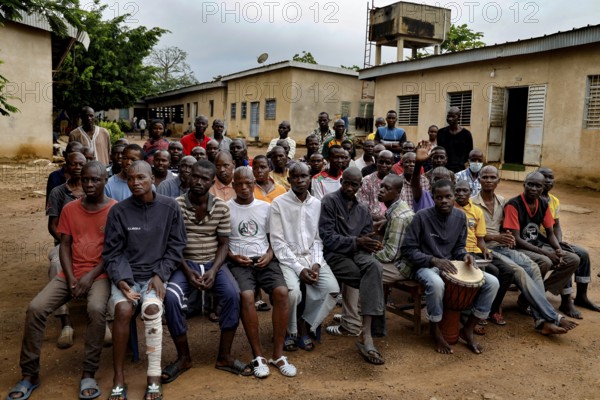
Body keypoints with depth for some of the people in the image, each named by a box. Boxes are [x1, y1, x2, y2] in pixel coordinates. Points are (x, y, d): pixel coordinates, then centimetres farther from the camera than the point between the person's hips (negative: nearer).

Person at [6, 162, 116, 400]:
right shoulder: (69, 209, 8)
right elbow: (64, 246, 6)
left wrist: (91, 276, -15)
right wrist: (71, 278, -9)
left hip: (100, 274, -4)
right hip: (71, 273, 4)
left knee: (96, 309, -34)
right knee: (35, 308, -17)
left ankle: (88, 374, -20)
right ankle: (30, 374, -3)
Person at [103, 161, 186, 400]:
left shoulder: (170, 207, -1)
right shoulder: (119, 211, -2)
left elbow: (176, 246, 2)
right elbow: (112, 252, 0)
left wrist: (160, 275, -9)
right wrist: (121, 280, -14)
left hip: (156, 273, 0)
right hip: (126, 274, 1)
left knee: (152, 308, -29)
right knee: (123, 310, -28)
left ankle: (154, 377, -15)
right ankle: (118, 378, -12)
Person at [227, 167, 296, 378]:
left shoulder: (265, 207, 13)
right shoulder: (226, 208, 6)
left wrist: (269, 255, -2)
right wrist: (232, 256, -10)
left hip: (264, 259, 2)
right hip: (239, 262, -2)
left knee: (281, 292, -27)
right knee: (246, 296, -32)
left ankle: (278, 354, -16)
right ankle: (258, 356, -18)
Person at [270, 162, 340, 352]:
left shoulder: (317, 204, 8)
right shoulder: (279, 203, -5)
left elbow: (318, 238, 7)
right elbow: (278, 242, -9)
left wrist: (317, 263, -11)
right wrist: (299, 269, -16)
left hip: (312, 256, 4)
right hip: (287, 258, -4)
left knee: (332, 289, -19)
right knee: (293, 291, -30)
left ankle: (304, 327, 4)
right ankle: (290, 331, 2)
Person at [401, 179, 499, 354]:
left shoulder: (460, 217, 4)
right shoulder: (422, 217, -13)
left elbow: (459, 246, 15)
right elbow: (408, 249, -12)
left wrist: (464, 255, -9)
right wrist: (434, 260, -24)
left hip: (451, 265, 6)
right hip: (426, 266, -6)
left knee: (492, 283, -12)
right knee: (436, 283, -41)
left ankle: (468, 329, 2)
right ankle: (435, 330, -14)